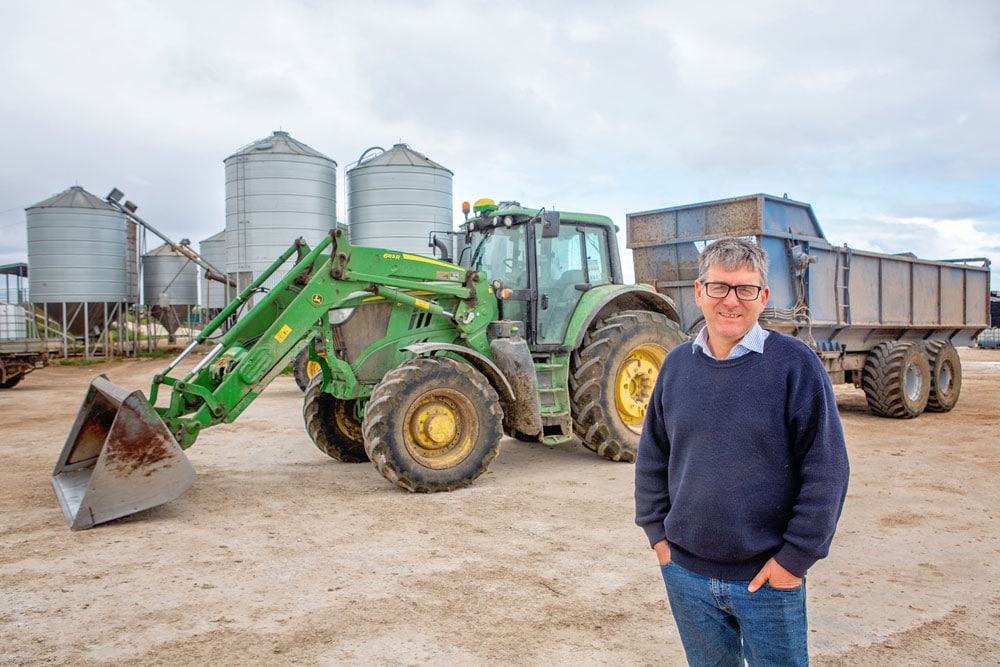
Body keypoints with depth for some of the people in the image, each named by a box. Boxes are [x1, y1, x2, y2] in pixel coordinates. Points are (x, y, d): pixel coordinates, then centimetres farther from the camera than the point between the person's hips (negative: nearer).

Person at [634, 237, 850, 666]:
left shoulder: (795, 364, -10)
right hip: (685, 572, 4)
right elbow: (652, 456, 11)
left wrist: (795, 557, -10)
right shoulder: (677, 364, 2)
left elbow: (826, 470, -9)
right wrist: (657, 531, 5)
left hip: (769, 580, -3)